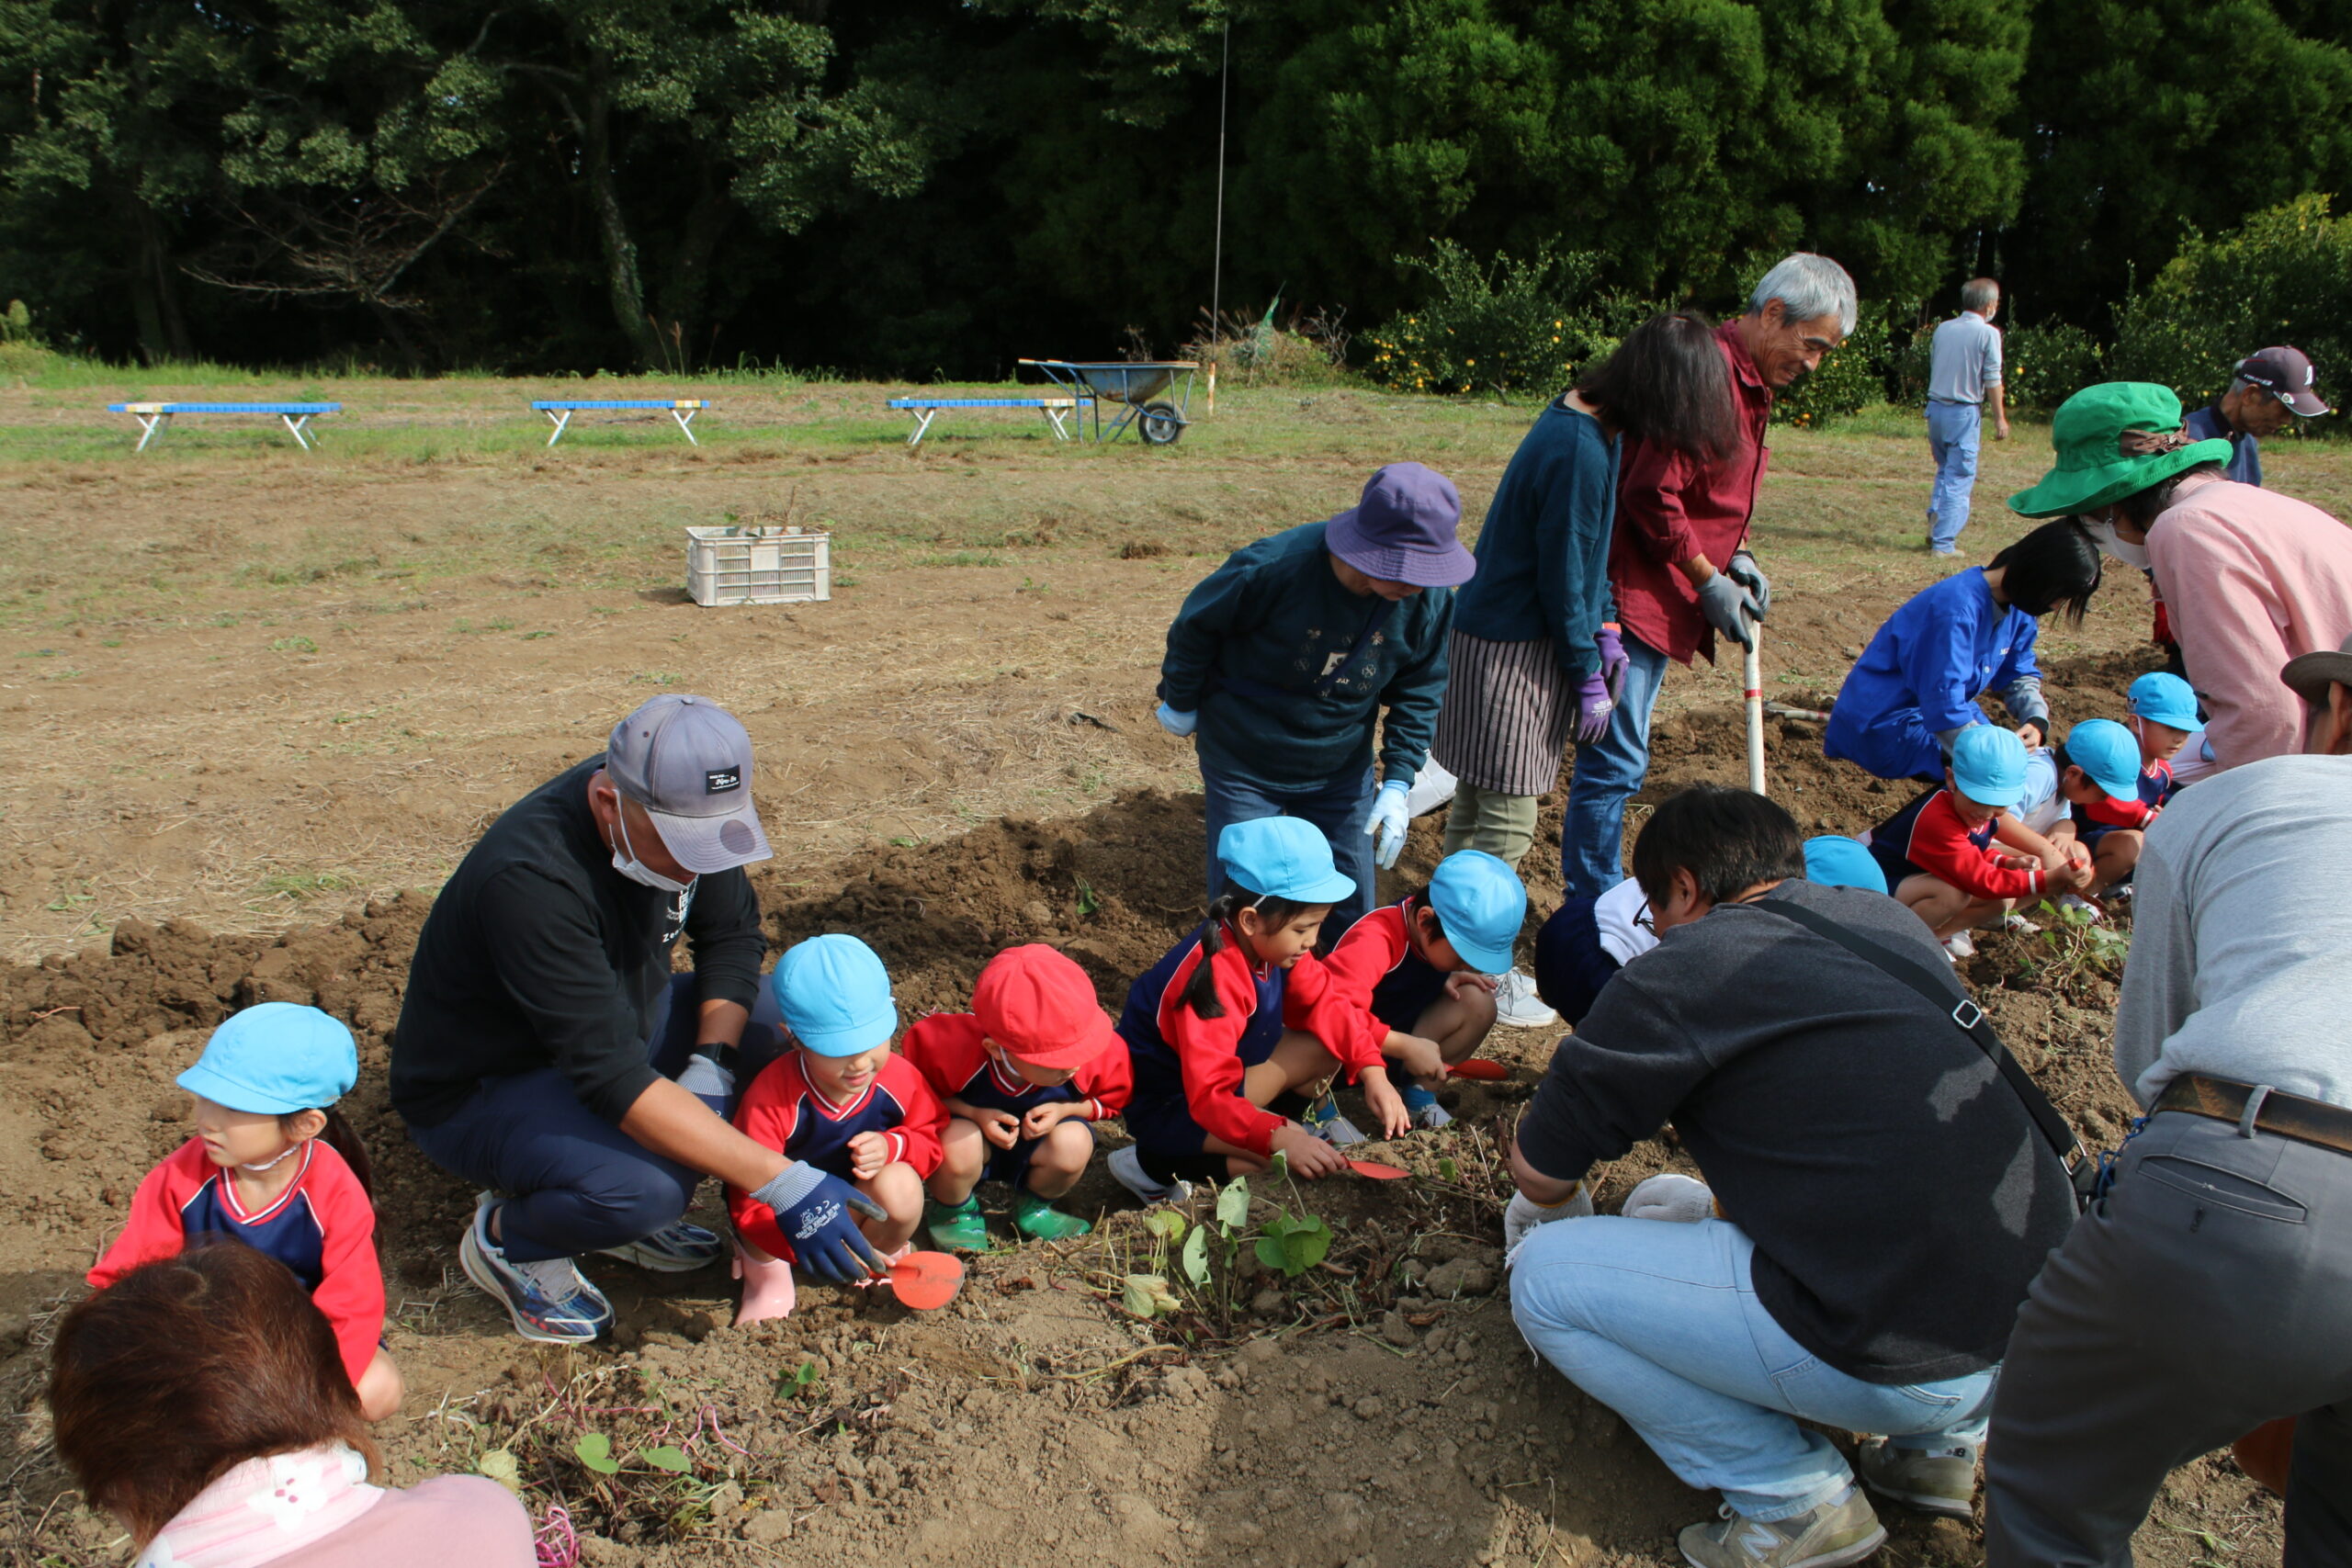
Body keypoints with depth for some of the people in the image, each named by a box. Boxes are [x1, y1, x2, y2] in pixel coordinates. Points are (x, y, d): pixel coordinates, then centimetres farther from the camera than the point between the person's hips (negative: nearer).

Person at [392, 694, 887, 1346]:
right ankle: (504, 1237, 0)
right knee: (647, 1187, -33)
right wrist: (781, 1184, -41)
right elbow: (614, 1081, -39)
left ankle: (632, 1216, 6)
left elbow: (732, 935, 1)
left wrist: (710, 1064, -17)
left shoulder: (680, 814, -15)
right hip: (481, 1090, -7)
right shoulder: (532, 878, -36)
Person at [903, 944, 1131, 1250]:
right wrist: (974, 1114, -30)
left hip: (1036, 1140, 2)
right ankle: (953, 1210, 1)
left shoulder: (1102, 1056, -29)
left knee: (1074, 1142, -30)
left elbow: (1113, 1097, -7)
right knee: (958, 1142, -36)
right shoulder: (954, 1048, -36)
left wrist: (1066, 1109, -26)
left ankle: (1032, 1207, 4)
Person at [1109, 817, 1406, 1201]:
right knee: (1290, 1153, -27)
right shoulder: (1214, 978, -34)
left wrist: (1372, 1071, -16)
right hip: (1168, 1107, -8)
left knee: (1326, 1045, -8)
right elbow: (1210, 1098, -39)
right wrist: (1280, 1138, -52)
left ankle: (1316, 1114, 18)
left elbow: (1324, 1003, -2)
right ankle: (1155, 1166, -14)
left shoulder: (1273, 942, -11)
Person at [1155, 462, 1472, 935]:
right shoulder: (1273, 568, -31)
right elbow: (1195, 626, -13)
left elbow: (1418, 694, -2)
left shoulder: (1429, 602, -17)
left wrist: (1398, 783, -10)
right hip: (1244, 767, -3)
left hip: (1342, 771, 4)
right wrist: (1180, 702, 0)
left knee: (1352, 912, 10)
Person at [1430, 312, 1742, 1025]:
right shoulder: (1581, 451, -24)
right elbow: (1562, 577, -19)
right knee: (1505, 821, -1)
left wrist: (1605, 630, 9)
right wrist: (1588, 679, -10)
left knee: (1477, 807, 18)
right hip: (1509, 651, -10)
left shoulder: (1580, 419, 6)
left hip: (1493, 634, 10)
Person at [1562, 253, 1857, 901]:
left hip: (1662, 603, 11)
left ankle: (1602, 895, 26)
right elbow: (1652, 493, -23)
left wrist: (1736, 556, 6)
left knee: (1620, 759, 17)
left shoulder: (1750, 383, 15)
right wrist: (1709, 581, -15)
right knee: (1615, 762, -5)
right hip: (1632, 596, -11)